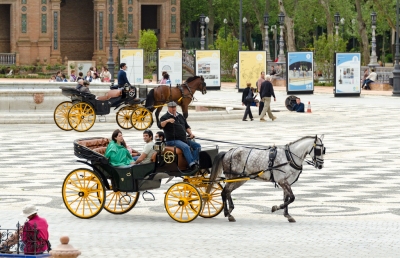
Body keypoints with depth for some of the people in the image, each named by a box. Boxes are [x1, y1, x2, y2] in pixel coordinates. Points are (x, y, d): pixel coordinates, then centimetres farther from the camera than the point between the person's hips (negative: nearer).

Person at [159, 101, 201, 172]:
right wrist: (167, 121, -37)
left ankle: (195, 163, -23)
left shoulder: (180, 116, 22)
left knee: (197, 146, -11)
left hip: (184, 139, 7)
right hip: (172, 141, -7)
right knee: (186, 147, -34)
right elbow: (161, 125, -19)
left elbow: (187, 127, 27)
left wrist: (190, 133, 8)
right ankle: (193, 166, -41)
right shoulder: (165, 117, 1)